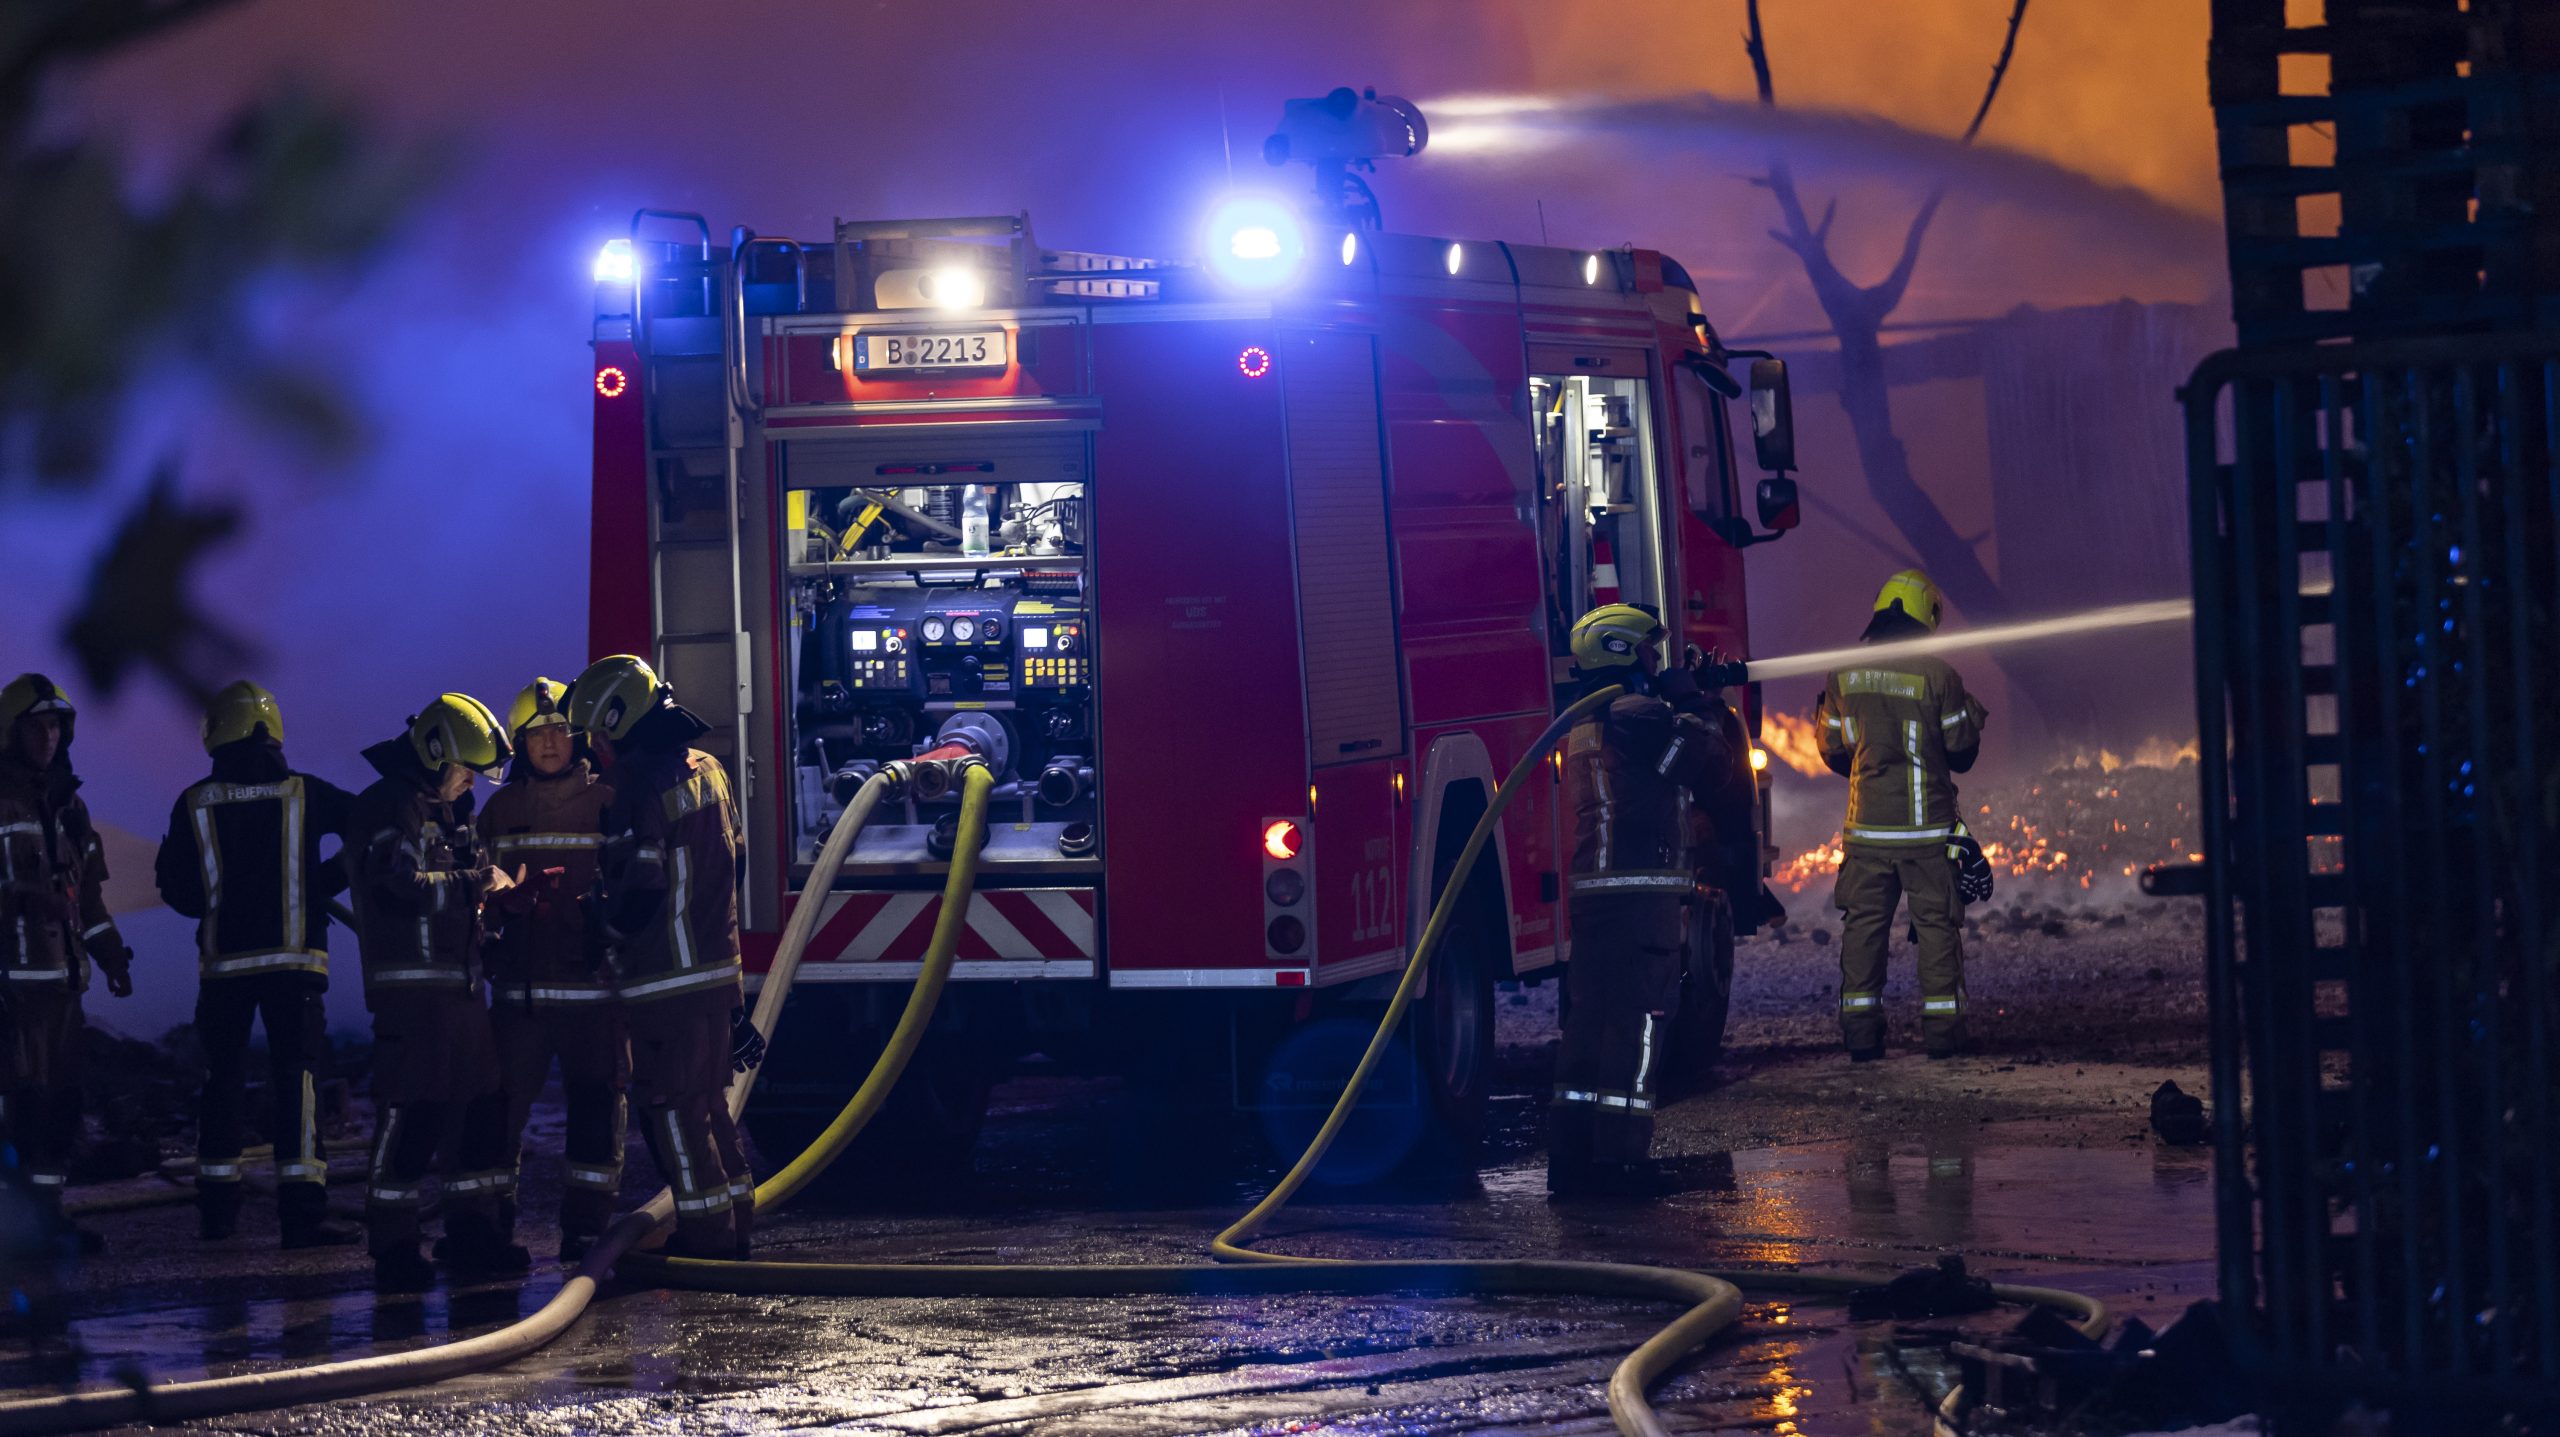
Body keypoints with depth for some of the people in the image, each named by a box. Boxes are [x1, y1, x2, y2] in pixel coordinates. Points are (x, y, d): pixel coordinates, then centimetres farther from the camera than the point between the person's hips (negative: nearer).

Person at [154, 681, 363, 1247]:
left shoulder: (195, 804, 1)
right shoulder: (304, 793, -2)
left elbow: (174, 885, 5)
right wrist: (323, 883, 5)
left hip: (223, 960, 2)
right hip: (293, 953, -2)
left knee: (223, 1078, 12)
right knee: (295, 1076, -4)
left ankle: (216, 1203, 16)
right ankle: (302, 1208, -12)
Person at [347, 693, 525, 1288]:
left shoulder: (446, 810, 22)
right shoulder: (389, 807, -9)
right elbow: (404, 887, -22)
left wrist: (501, 894, 11)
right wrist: (479, 882, -10)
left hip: (460, 984, 10)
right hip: (410, 986, -10)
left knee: (481, 1105, 10)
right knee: (410, 1111, -9)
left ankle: (472, 1232, 17)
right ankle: (392, 1246, -5)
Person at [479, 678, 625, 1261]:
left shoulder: (607, 803, 5)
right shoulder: (502, 809, 12)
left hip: (592, 981, -1)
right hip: (520, 984, 1)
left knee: (596, 1102, 0)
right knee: (504, 1101, -1)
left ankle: (586, 1223, 6)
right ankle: (491, 1218, 7)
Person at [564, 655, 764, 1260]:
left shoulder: (645, 784, -17)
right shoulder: (704, 768, 12)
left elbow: (639, 896, -21)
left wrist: (594, 926, -1)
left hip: (668, 981, -9)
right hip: (716, 964, 9)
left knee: (673, 1108, -3)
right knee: (708, 1102, 17)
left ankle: (705, 1236, -1)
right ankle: (734, 1227, 22)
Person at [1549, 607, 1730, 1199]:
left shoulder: (1582, 724, 19)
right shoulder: (1639, 716, -11)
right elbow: (1713, 765, -9)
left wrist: (1680, 704, 30)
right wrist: (1692, 705, 5)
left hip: (1592, 891, 9)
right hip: (1643, 890, -9)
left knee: (1589, 1017, 11)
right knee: (1635, 1021, -7)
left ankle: (1571, 1155, 12)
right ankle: (1620, 1158, -8)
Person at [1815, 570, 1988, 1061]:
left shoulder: (1843, 674, 0)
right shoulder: (1937, 675, -10)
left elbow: (1833, 751, 8)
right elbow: (1962, 752, -2)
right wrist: (1971, 716, 19)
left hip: (1867, 825, 2)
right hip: (1928, 826, -2)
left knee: (1863, 923, 8)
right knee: (1937, 923, 5)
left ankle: (1860, 1030, 5)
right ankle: (1942, 1028, 4)